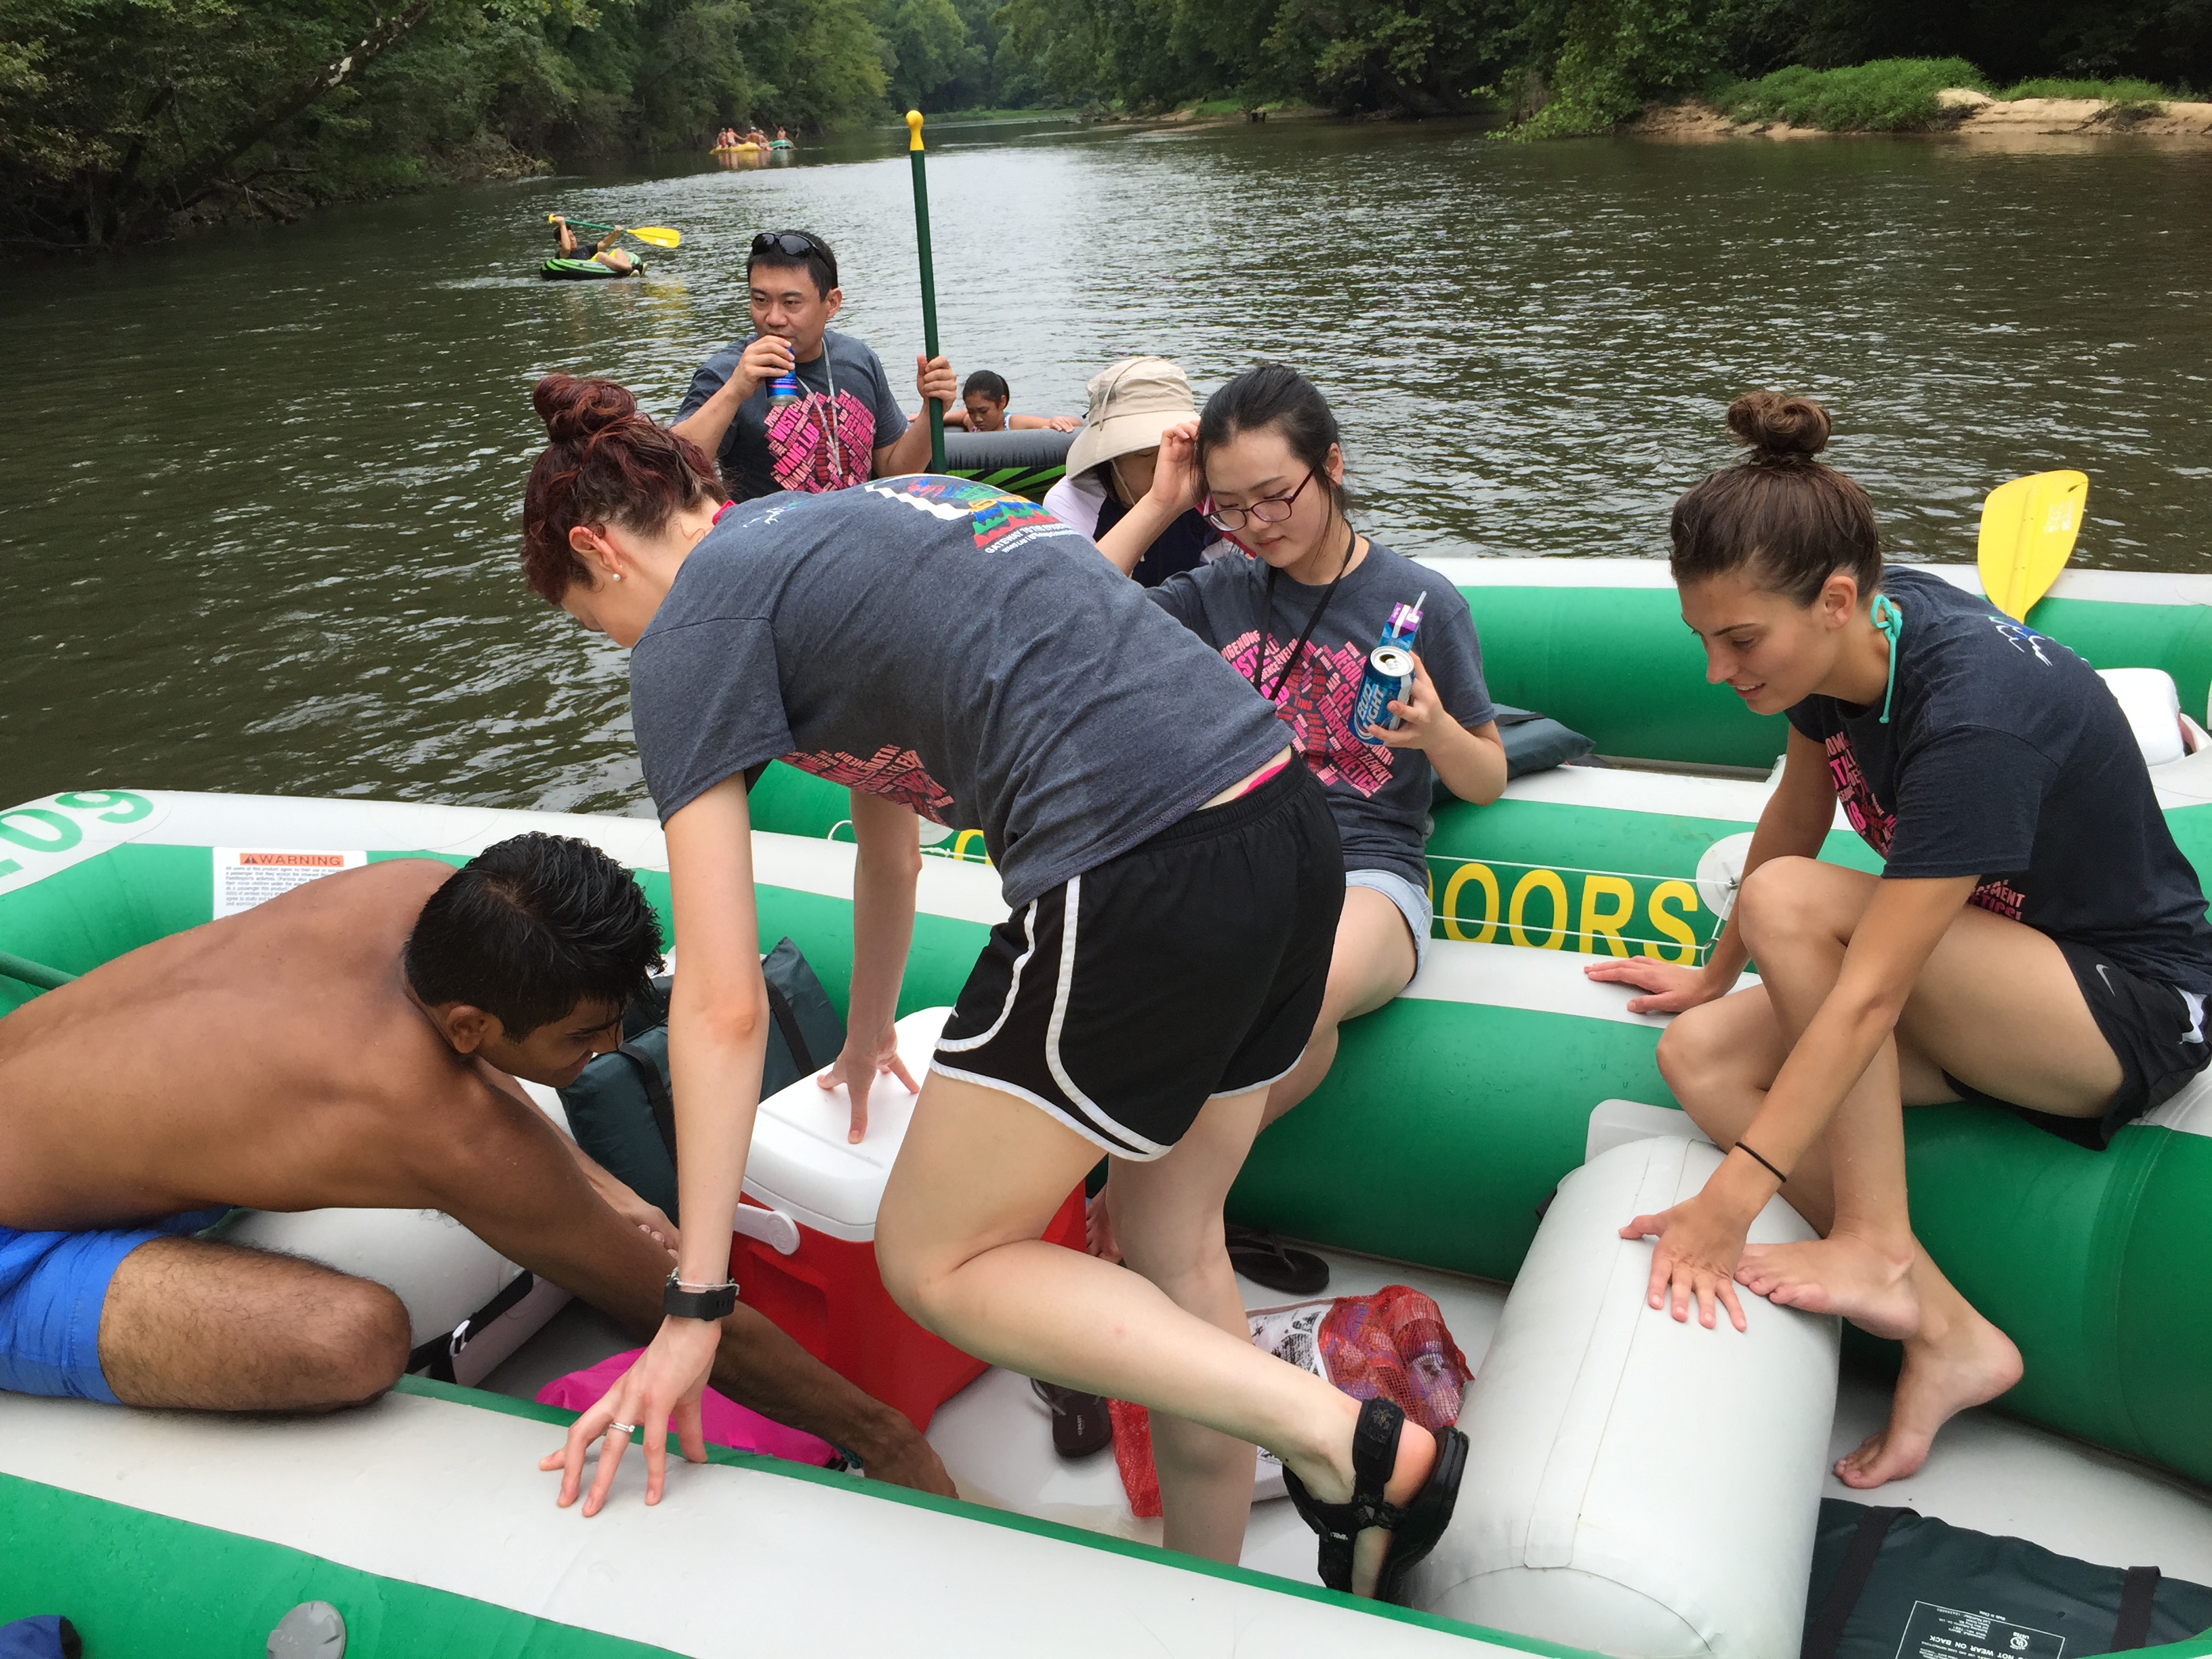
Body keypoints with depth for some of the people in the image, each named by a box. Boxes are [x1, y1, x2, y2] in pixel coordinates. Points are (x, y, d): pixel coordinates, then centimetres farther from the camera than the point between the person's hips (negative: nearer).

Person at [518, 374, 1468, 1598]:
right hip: (1292, 830, 9)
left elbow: (722, 1003, -2)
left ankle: (1354, 1446, 4)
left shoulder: (692, 629, 2)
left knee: (936, 1263, 11)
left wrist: (692, 1306, 5)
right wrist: (869, 1040, 53)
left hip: (1144, 884, -9)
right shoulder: (844, 530, 27)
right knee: (1175, 1251, 24)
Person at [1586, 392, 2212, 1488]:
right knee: (1701, 1058, -13)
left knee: (1791, 901, -29)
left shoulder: (1971, 715, -33)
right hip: (1998, 975, 8)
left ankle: (1874, 1244, -19)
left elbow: (1868, 996, -35)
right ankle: (1943, 1331, -12)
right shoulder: (1852, 636, -10)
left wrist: (1730, 1202, -35)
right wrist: (1718, 975, 18)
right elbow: (1796, 812, 8)